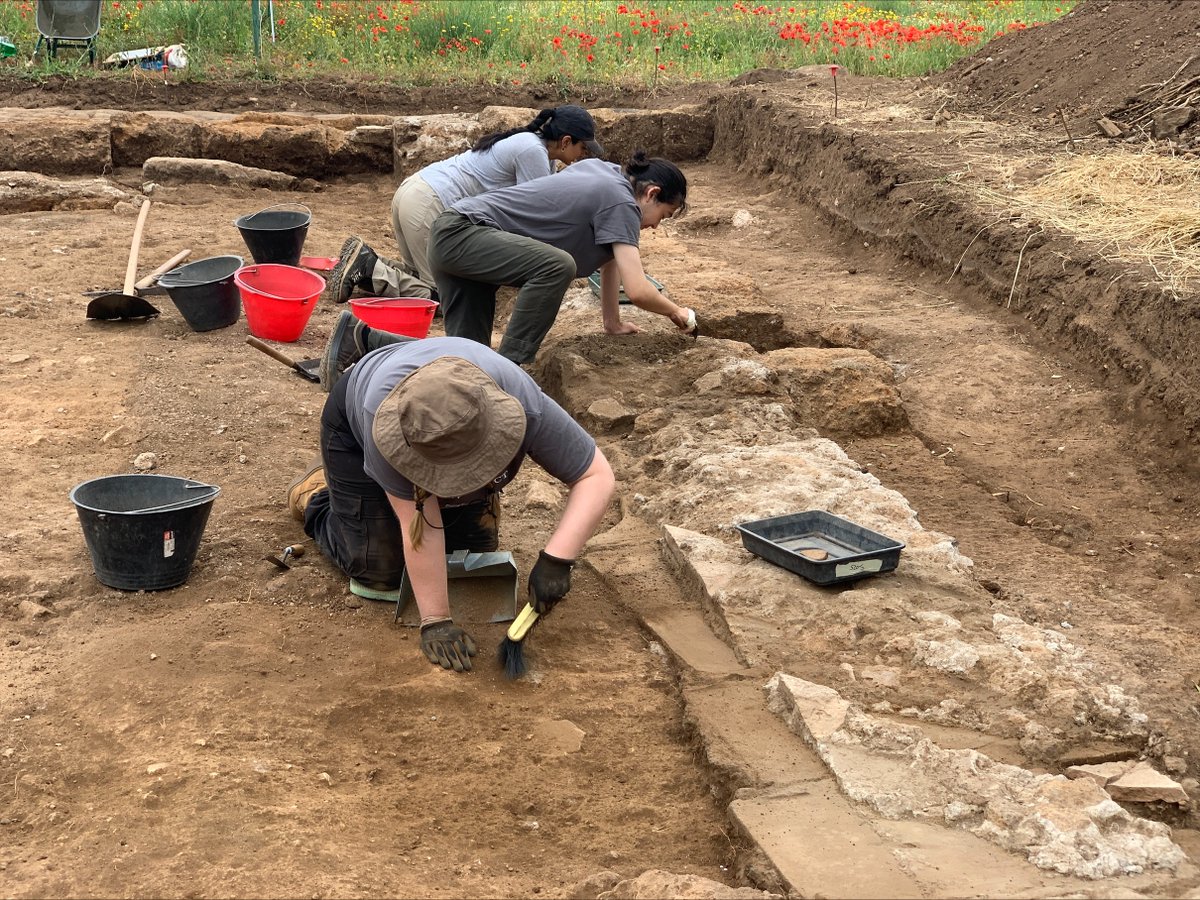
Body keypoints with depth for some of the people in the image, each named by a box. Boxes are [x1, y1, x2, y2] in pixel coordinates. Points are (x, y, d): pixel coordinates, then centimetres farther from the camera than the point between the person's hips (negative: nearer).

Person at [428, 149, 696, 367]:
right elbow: (637, 291, -18)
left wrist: (613, 323, 27)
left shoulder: (608, 172, 15)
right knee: (557, 266, -28)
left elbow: (611, 260, 24)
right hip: (462, 233, -10)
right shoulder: (621, 203, -13)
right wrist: (676, 312, 1)